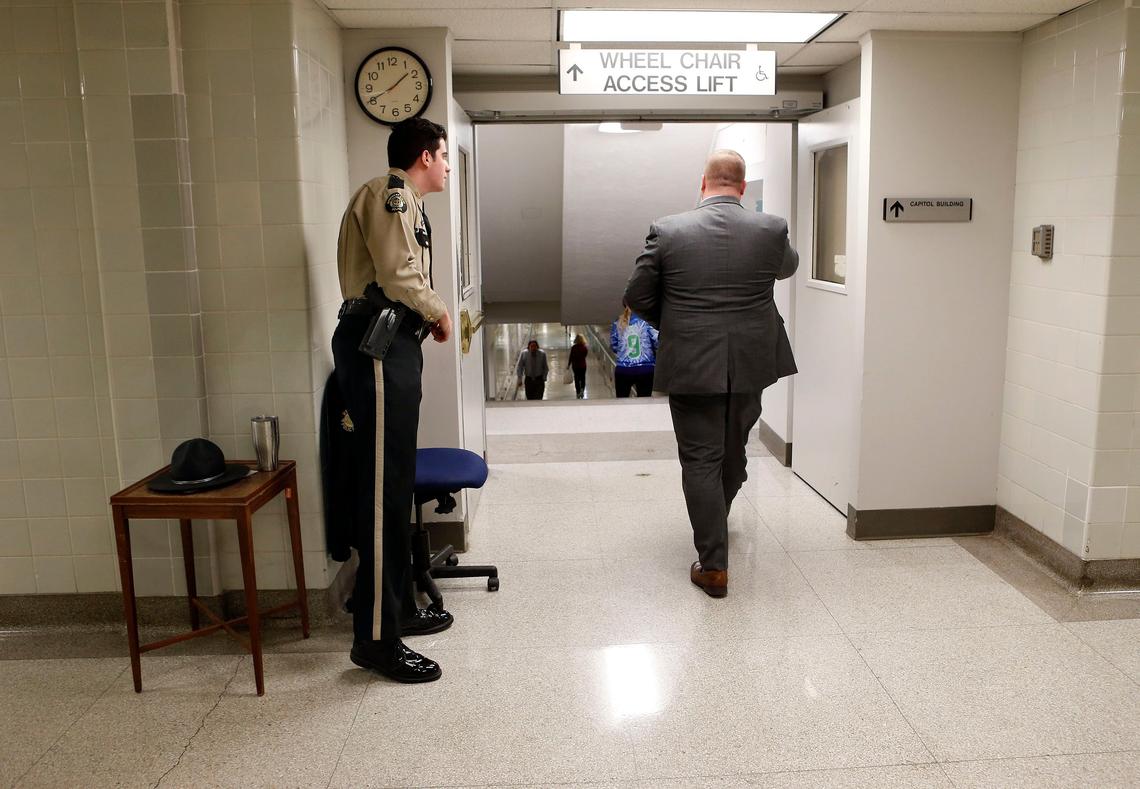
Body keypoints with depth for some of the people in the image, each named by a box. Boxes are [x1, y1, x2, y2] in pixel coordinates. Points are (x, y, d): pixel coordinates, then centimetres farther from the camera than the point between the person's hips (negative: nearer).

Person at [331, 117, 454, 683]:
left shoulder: (404, 201, 25)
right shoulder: (388, 192, -7)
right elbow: (398, 276, -18)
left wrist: (427, 315, 12)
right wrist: (439, 312, -3)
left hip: (392, 345, 11)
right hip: (375, 346, -11)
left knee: (394, 484, 13)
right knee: (383, 490, -11)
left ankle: (398, 607, 24)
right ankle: (376, 637, -6)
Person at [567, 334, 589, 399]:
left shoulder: (573, 347, -11)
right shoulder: (585, 347, -9)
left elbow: (571, 357, -8)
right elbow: (586, 356, 2)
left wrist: (568, 365, 1)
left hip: (575, 365, 0)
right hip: (583, 365, 0)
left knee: (577, 379, 10)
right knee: (582, 378, 13)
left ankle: (578, 393, 11)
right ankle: (582, 389, -8)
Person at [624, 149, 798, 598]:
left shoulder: (668, 231, -9)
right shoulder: (771, 229, -4)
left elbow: (636, 296, -3)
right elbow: (788, 266, 18)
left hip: (690, 365, -3)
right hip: (750, 363, 3)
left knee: (701, 460, 4)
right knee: (733, 451, 23)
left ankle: (713, 565, 6)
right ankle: (717, 520, 48)